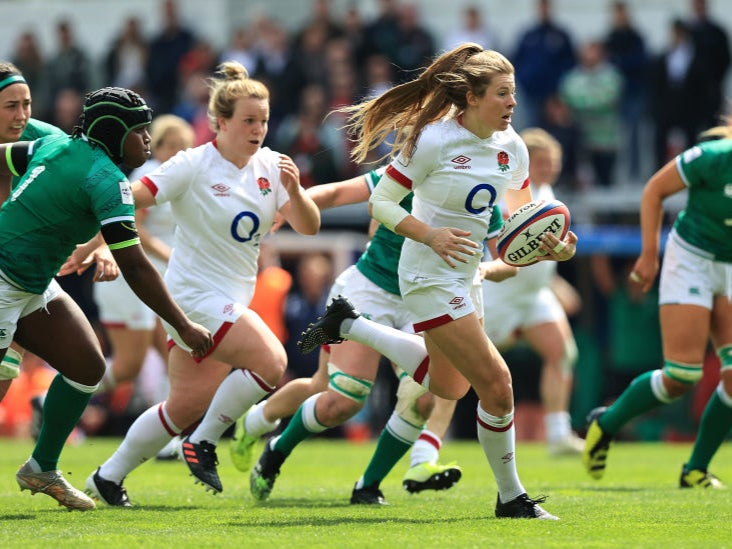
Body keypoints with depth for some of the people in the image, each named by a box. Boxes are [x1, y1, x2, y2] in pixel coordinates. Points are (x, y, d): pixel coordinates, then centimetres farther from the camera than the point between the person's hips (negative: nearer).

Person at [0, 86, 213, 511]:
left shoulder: (56, 145, 4)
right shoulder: (108, 181, -19)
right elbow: (135, 268, -20)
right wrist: (185, 328, -16)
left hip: (35, 285, 10)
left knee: (87, 367, 8)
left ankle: (42, 468, 19)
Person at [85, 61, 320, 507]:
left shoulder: (270, 166, 3)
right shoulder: (193, 167, -13)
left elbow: (309, 227, -1)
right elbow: (127, 201, -14)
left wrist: (294, 191, -20)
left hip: (233, 300, 7)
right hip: (195, 295, -7)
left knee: (188, 404, 9)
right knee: (271, 362, -23)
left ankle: (108, 477, 23)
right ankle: (203, 442, -6)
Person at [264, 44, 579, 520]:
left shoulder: (512, 147, -1)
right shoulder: (433, 140, -20)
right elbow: (380, 203, -13)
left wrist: (553, 247, -11)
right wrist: (431, 235, -26)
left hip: (466, 276, 8)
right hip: (431, 278, -8)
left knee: (448, 385, 26)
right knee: (496, 385, -12)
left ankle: (348, 325, 38)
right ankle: (511, 497, 5)